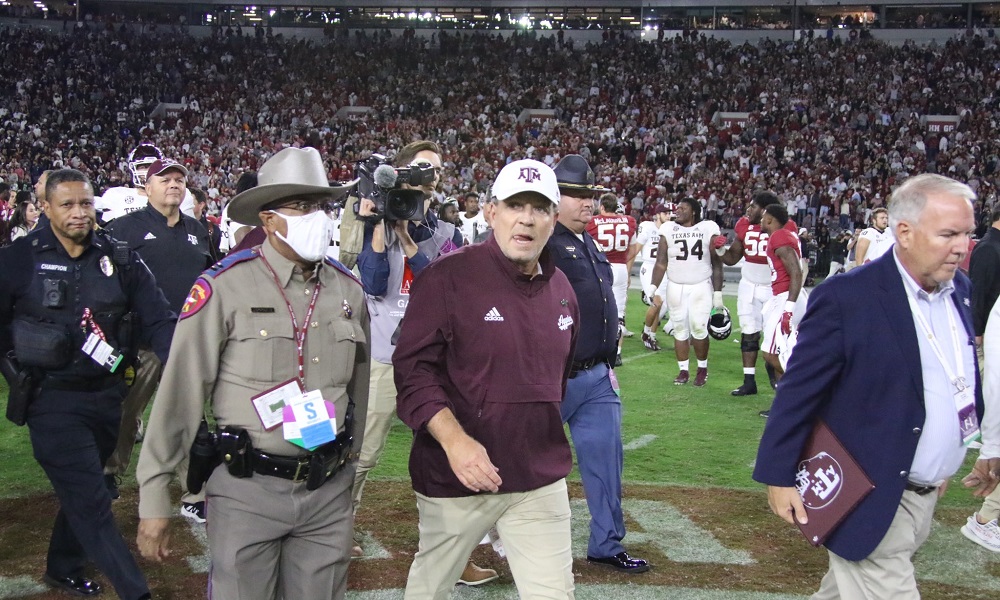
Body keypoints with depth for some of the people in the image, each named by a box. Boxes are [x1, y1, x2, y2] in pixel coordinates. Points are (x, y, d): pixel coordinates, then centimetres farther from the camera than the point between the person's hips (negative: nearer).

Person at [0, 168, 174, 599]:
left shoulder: (119, 260, 2)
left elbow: (157, 321, -3)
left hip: (107, 396, 4)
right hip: (53, 399, -4)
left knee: (82, 491, 20)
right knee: (91, 503, -7)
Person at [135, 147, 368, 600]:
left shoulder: (348, 290, 5)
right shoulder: (224, 287, -10)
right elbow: (180, 395, -8)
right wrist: (154, 498, -7)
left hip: (329, 491, 4)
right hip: (247, 491, -4)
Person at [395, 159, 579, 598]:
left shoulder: (561, 290, 9)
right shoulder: (449, 276, -11)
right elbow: (413, 369, -15)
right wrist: (455, 441, -26)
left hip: (541, 480, 5)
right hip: (454, 476, -4)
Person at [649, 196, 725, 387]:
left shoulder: (708, 229, -2)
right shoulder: (668, 230, 2)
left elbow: (717, 264, 1)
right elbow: (661, 263, 3)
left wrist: (718, 292, -2)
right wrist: (653, 286, -10)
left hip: (701, 287, -2)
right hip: (676, 288, 2)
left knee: (699, 328, -8)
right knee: (679, 329, 4)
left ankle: (702, 368, 12)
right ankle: (684, 370, 16)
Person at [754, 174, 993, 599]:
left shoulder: (958, 290, 4)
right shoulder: (847, 297, -18)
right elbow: (798, 391, -14)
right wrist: (778, 477, -12)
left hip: (926, 497, 7)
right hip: (870, 500, -7)